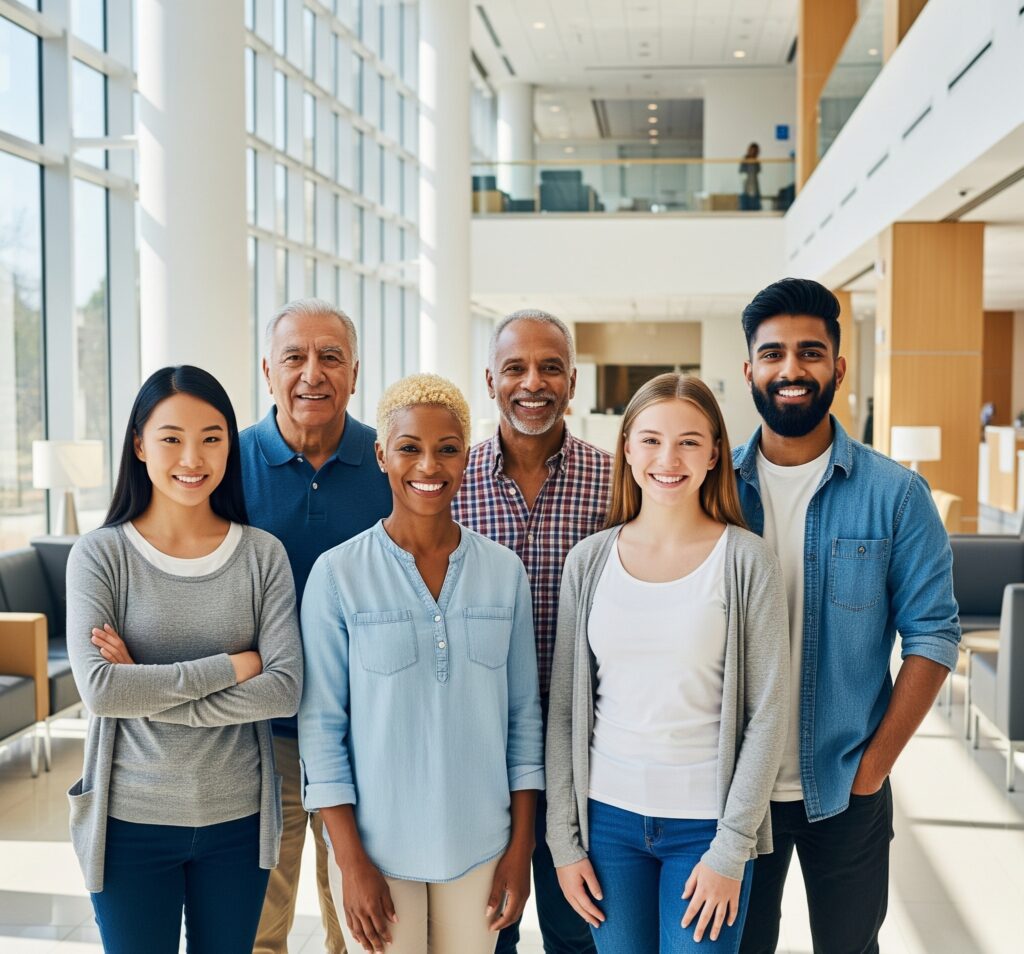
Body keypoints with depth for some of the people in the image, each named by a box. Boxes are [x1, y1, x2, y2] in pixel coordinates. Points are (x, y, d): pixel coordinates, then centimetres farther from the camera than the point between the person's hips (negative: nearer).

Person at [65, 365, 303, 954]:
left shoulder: (263, 554, -4)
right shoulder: (100, 555, -7)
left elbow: (285, 689, -12)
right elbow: (99, 688, -18)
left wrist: (149, 693, -18)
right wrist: (233, 666, -17)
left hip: (238, 818, 2)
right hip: (132, 821, -1)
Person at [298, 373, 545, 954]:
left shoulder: (505, 571, -1)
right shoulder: (338, 573, -8)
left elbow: (523, 714, 4)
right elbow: (321, 724, -6)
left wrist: (521, 845, 2)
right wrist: (350, 860, -8)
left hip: (479, 842, 2)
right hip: (377, 845, -2)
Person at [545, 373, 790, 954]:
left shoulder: (747, 561, -8)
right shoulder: (590, 560, 0)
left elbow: (767, 715, -7)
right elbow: (564, 710, 4)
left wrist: (730, 848, -9)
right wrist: (565, 840, 3)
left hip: (708, 821, -2)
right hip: (608, 816, 2)